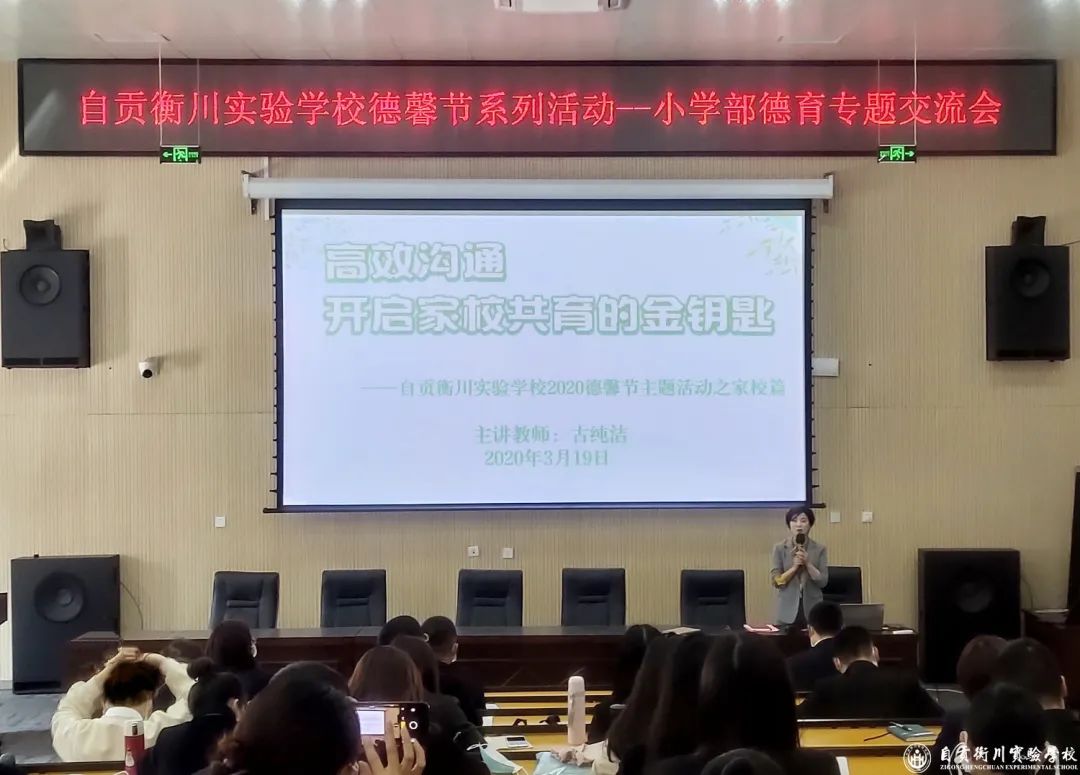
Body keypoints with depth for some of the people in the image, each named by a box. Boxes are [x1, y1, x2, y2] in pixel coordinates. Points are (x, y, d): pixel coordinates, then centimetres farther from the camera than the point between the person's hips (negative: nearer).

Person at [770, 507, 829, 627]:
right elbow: (776, 581, -4)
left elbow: (823, 581, -3)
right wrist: (794, 566, -16)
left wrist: (808, 563, -15)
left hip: (812, 611, 1)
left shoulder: (820, 549, 3)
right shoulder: (779, 548, 1)